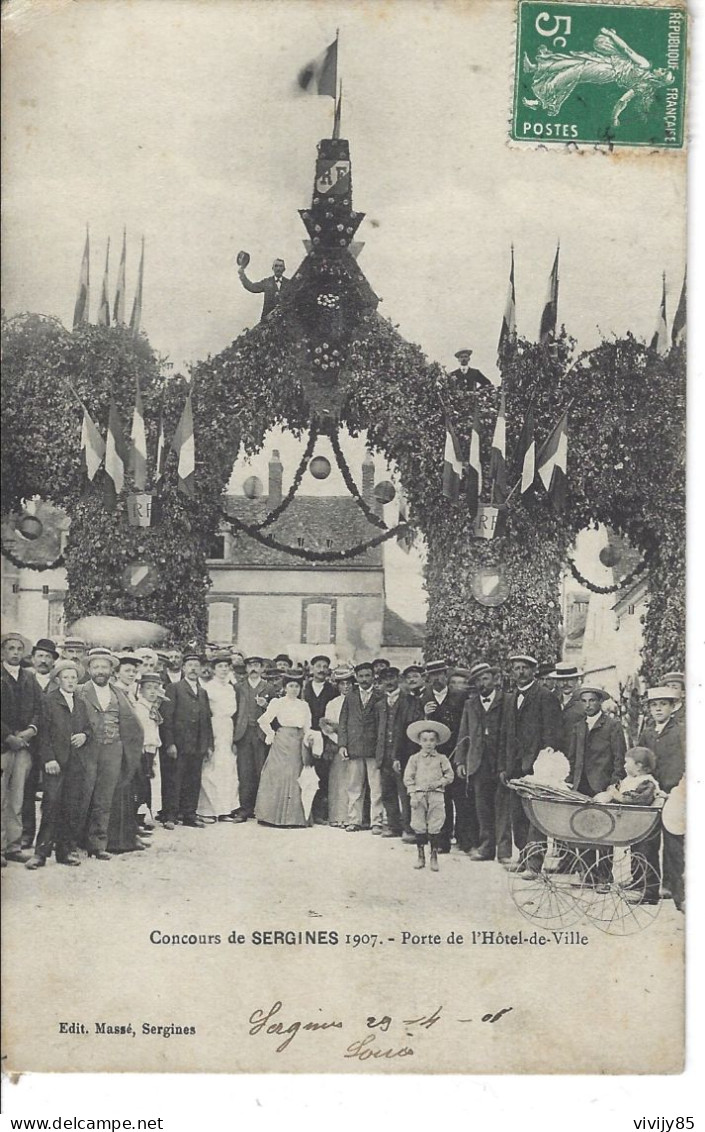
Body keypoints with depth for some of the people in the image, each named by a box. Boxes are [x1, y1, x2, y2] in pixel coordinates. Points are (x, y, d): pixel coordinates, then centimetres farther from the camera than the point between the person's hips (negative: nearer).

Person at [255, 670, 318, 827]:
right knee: (279, 776, -6)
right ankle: (275, 815, -1)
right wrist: (271, 734, 0)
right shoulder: (277, 703, 2)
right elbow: (263, 721, 0)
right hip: (282, 742, -3)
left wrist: (308, 737, -5)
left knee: (296, 778, 1)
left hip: (298, 745, 3)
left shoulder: (304, 705, 14)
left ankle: (296, 817, 4)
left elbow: (307, 727, 13)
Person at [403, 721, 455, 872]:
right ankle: (421, 856, 13)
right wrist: (413, 794, -6)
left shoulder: (441, 759, 7)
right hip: (419, 795, 0)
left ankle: (434, 857, 9)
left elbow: (449, 776, 7)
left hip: (436, 795, 0)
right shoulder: (414, 759, 6)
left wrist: (439, 783, -10)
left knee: (434, 827, -1)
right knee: (419, 827, 2)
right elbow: (408, 778, 3)